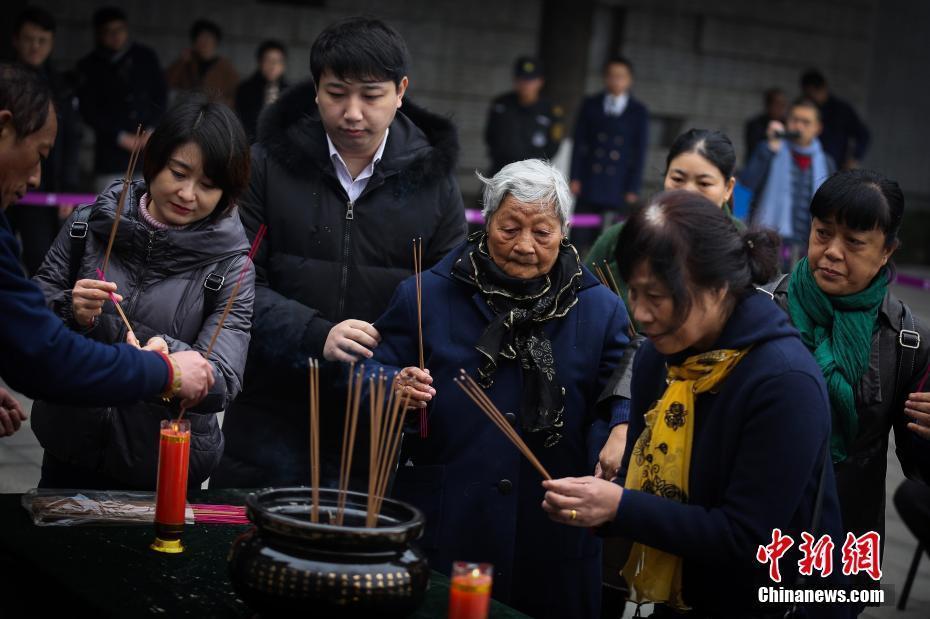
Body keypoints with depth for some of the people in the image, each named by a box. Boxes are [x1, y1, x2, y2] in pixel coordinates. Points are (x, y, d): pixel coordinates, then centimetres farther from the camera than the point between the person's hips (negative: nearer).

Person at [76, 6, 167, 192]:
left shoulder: (146, 57, 10)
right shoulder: (89, 67, 5)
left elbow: (160, 96, 10)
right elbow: (89, 110, 1)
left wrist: (151, 131, -3)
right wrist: (122, 137, -7)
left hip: (150, 149, 1)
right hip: (112, 153, -1)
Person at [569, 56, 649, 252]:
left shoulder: (639, 112, 6)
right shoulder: (590, 105, 9)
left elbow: (640, 152, 4)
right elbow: (580, 143, 8)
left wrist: (633, 190, -2)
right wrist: (575, 178, 0)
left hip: (620, 191, -1)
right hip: (589, 187, 1)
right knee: (579, 242, 0)